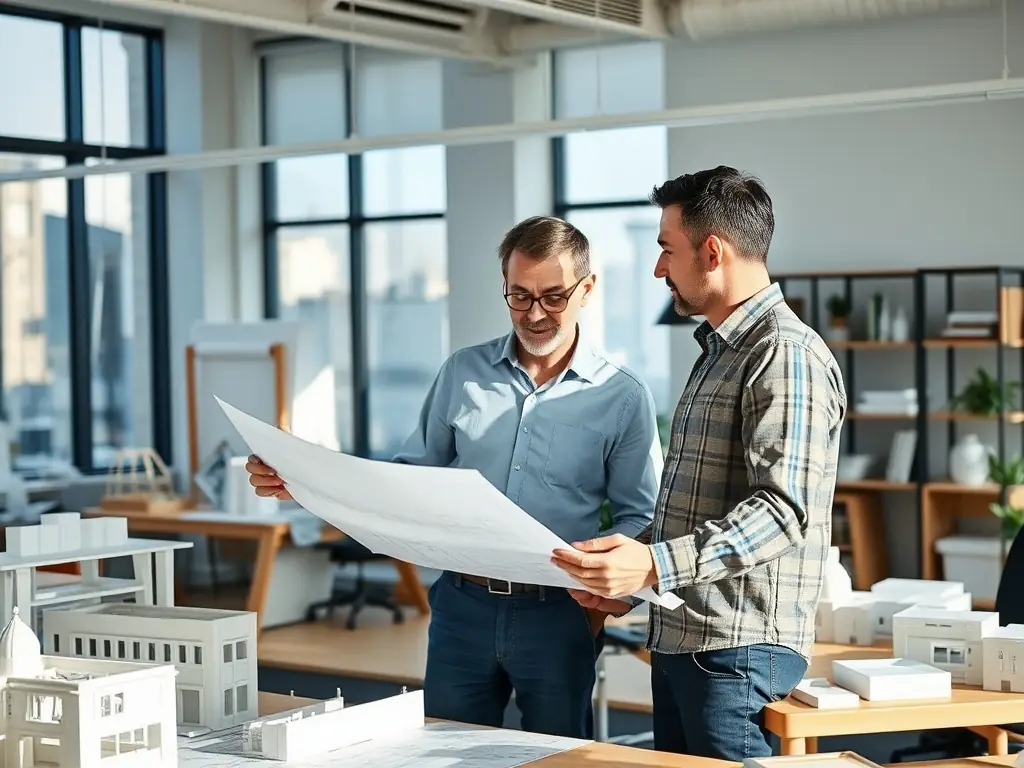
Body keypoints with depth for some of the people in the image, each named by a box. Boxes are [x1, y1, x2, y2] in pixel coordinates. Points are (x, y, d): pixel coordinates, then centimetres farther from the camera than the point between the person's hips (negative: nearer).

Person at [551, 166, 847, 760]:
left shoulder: (786, 354, -13)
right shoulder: (718, 352, 19)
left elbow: (782, 511, -24)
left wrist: (655, 565, -32)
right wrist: (628, 577, 15)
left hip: (736, 649, -9)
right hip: (677, 642, 10)